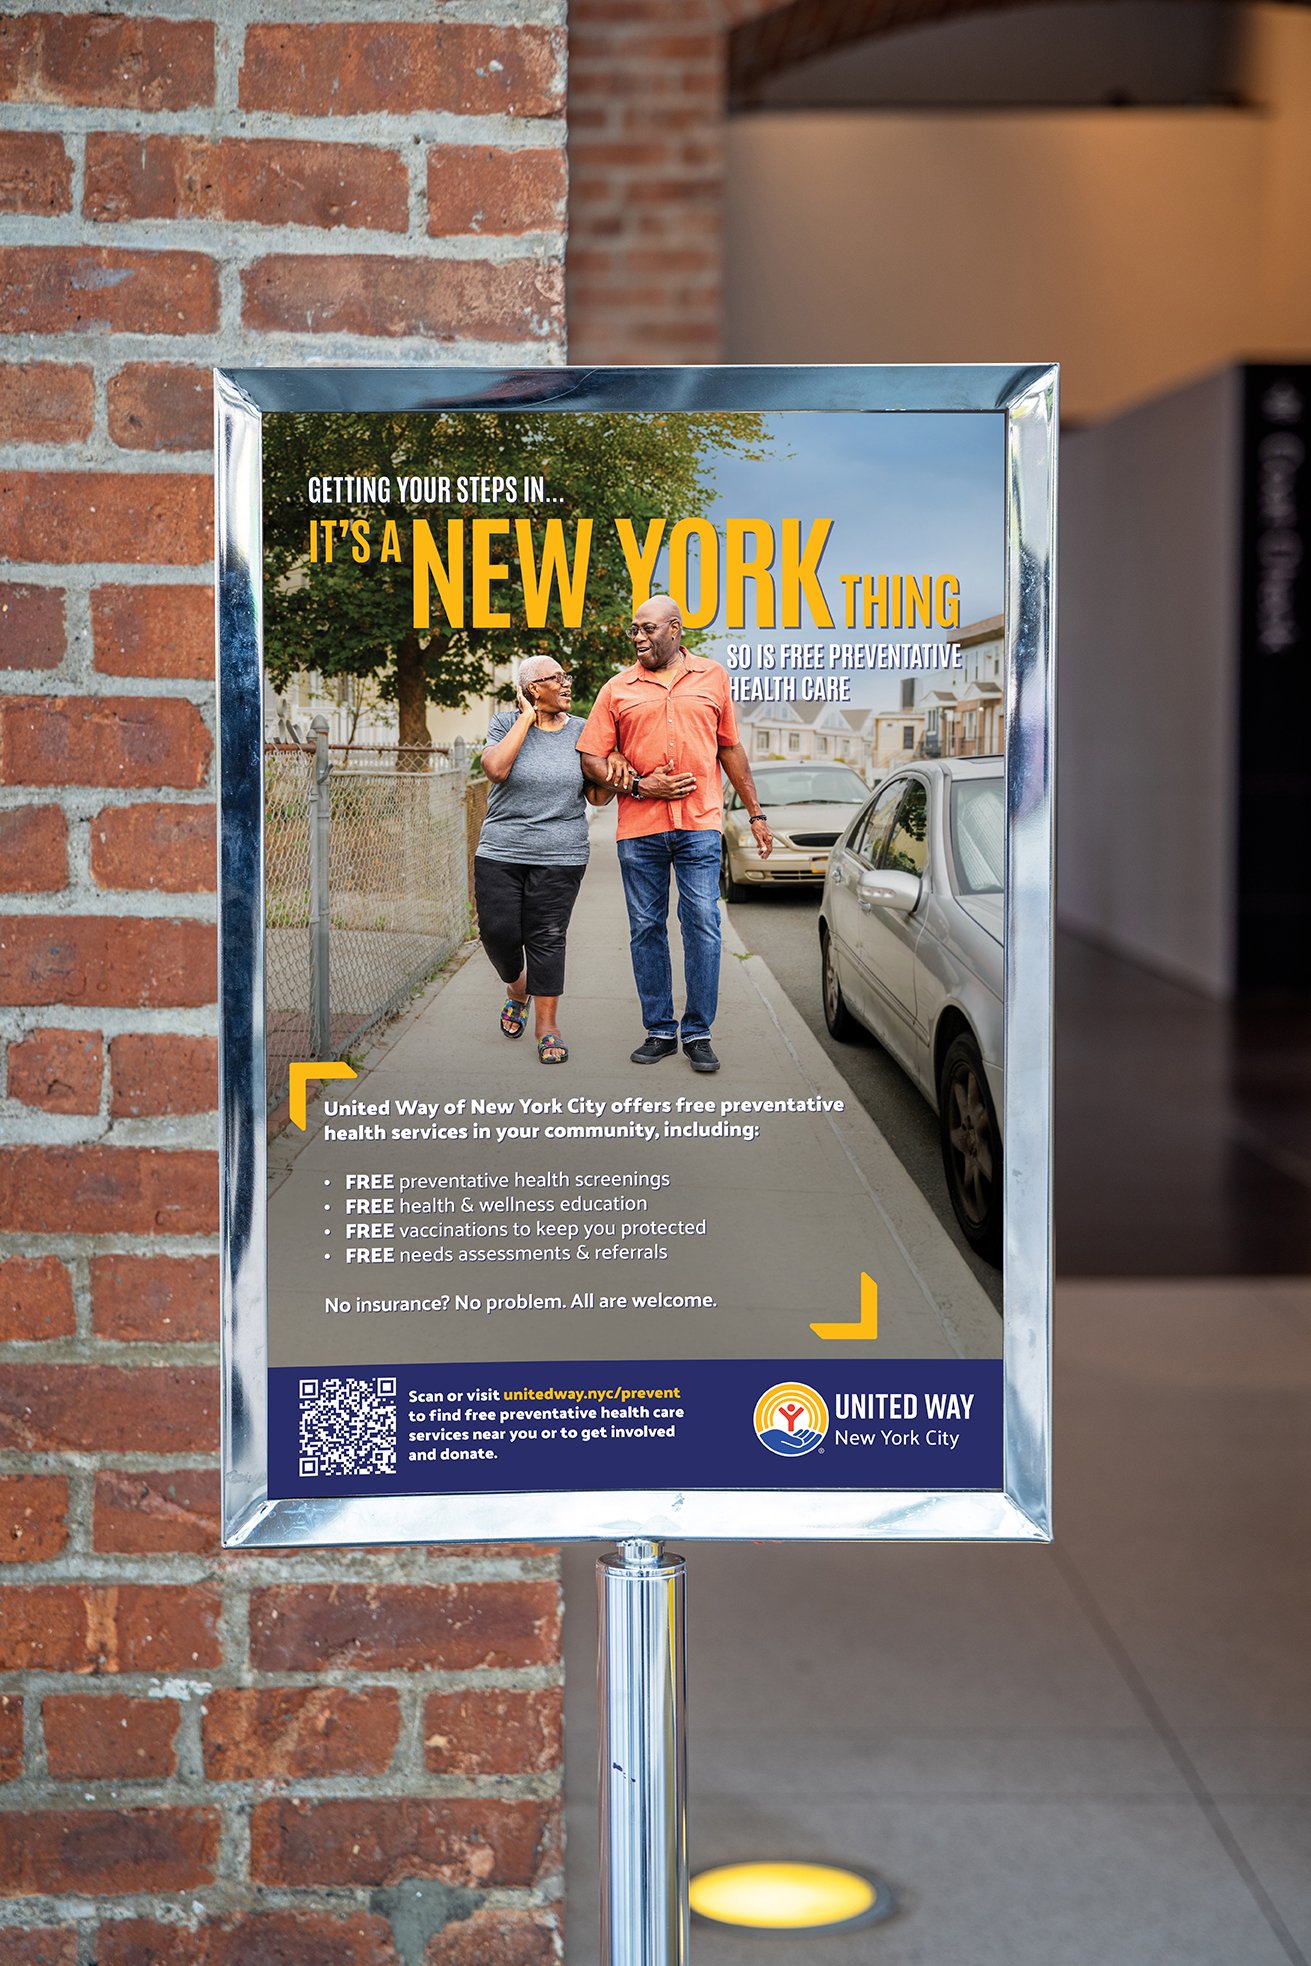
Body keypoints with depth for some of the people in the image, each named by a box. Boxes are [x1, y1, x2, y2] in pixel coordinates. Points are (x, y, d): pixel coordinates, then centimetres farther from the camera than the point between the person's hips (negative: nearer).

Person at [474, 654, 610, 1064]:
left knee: (547, 937, -4)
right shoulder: (507, 724, 2)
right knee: (498, 930, -1)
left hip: (560, 857, 0)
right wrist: (528, 717, -12)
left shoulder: (581, 731, 7)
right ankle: (517, 988, 30)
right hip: (500, 853, 0)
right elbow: (496, 768, -18)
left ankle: (547, 1025, 4)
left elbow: (598, 797, 9)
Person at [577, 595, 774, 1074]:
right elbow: (591, 758, 6)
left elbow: (731, 750, 17)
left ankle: (698, 1033, 1)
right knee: (646, 928, 4)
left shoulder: (712, 678, 11)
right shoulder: (618, 689, 8)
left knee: (703, 922, -6)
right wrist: (637, 786, -8)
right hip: (638, 826, 1)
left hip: (699, 823, -1)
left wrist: (756, 814, 16)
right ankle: (660, 1031, 13)